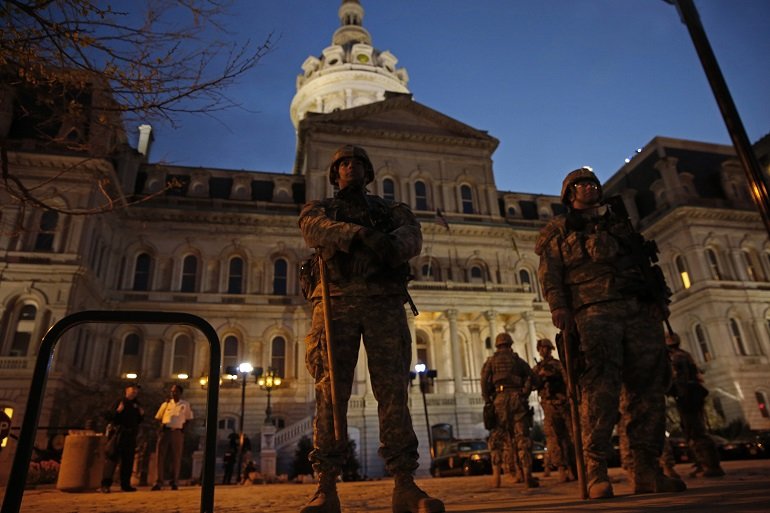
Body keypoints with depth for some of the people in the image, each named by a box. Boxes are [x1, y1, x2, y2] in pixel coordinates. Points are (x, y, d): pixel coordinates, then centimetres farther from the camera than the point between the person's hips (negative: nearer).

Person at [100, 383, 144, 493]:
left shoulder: (136, 405, 16)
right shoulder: (119, 402, -1)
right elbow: (108, 417, -8)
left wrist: (141, 415, 4)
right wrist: (118, 411, -23)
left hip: (131, 435, 6)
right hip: (118, 433, -6)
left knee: (128, 460, 8)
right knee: (112, 457, -11)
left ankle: (125, 484, 14)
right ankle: (105, 484, -10)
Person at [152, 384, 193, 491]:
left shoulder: (185, 405, 8)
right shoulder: (166, 404, 11)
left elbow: (188, 419, 13)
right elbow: (158, 417, 16)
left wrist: (183, 428, -2)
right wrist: (161, 426, -2)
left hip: (177, 432, -1)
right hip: (165, 431, 1)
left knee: (176, 458, 1)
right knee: (161, 456, -2)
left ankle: (174, 482, 7)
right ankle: (159, 482, 3)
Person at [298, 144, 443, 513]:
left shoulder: (389, 209, 24)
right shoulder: (320, 208, 21)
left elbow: (412, 235, 2)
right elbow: (313, 228, -5)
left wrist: (393, 245, -25)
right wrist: (361, 233, -24)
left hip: (384, 302, 1)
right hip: (336, 302, 0)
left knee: (394, 392, -5)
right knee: (330, 392, -6)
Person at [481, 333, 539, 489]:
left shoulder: (490, 361, 13)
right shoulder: (517, 359, 13)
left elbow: (484, 382, 2)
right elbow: (530, 376, -1)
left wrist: (488, 401, 7)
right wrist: (525, 394, 2)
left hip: (500, 399, 1)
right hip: (517, 397, -1)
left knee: (512, 438, 14)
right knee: (522, 436, -4)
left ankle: (522, 473, 19)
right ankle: (527, 474, -15)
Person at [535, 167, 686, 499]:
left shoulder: (618, 221, 31)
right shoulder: (559, 229, 16)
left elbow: (644, 261, 24)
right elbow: (550, 274, 3)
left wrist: (658, 298, 8)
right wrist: (559, 308, -13)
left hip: (640, 309, 5)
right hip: (594, 310, -5)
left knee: (647, 385, -2)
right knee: (601, 385, -15)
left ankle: (647, 470, 3)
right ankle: (595, 470, -14)